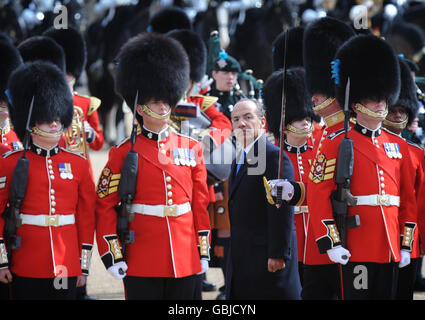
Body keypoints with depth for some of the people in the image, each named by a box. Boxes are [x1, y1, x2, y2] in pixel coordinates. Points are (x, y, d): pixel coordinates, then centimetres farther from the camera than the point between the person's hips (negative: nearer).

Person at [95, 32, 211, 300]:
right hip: (142, 265, -3)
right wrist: (113, 255, -7)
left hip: (185, 263, 3)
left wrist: (203, 250, 10)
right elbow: (105, 205, -1)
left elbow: (201, 204, 13)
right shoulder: (124, 153, -1)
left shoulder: (192, 149, 10)